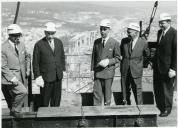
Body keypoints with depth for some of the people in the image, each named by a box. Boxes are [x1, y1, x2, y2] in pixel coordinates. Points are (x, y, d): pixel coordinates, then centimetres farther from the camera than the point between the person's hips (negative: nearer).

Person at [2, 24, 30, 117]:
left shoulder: (21, 45, 6)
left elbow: (26, 58, 22)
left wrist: (27, 70, 12)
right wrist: (12, 78, -20)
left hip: (21, 77, 6)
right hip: (10, 77, -6)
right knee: (23, 92, -21)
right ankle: (15, 110, 1)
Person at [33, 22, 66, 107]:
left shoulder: (59, 42, 6)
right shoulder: (39, 44, -8)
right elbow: (35, 62, -7)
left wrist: (63, 69, 8)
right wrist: (37, 77, -11)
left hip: (58, 77, 4)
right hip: (46, 77, -4)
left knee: (56, 99, 13)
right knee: (45, 101, 4)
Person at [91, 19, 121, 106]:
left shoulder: (114, 43, -5)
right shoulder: (96, 42, 6)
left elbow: (118, 58, -2)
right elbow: (93, 56, 12)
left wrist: (108, 61, -19)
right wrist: (92, 68, 6)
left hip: (108, 71, -2)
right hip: (97, 72, 3)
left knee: (107, 92, 9)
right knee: (96, 92, 2)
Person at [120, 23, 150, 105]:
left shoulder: (143, 42, -5)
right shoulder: (124, 41, 1)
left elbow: (147, 54, 11)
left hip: (136, 71, -3)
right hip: (124, 70, 3)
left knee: (137, 90, 3)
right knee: (125, 90, 11)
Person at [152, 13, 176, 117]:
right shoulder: (160, 32, 10)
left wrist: (173, 68, -20)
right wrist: (153, 61, 12)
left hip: (167, 67, -7)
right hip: (157, 65, 7)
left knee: (167, 88, 7)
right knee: (157, 87, 15)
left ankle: (167, 109, 23)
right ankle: (159, 106, 31)